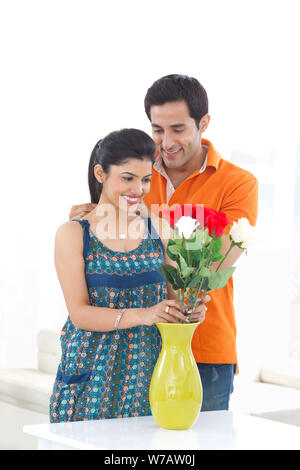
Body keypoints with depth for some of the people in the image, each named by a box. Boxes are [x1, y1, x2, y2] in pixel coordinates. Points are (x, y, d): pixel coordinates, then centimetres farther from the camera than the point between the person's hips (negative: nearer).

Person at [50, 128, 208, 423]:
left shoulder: (158, 229, 9)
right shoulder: (73, 234, -1)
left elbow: (173, 294, 11)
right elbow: (79, 313, -8)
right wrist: (140, 315, -23)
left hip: (149, 369, 3)